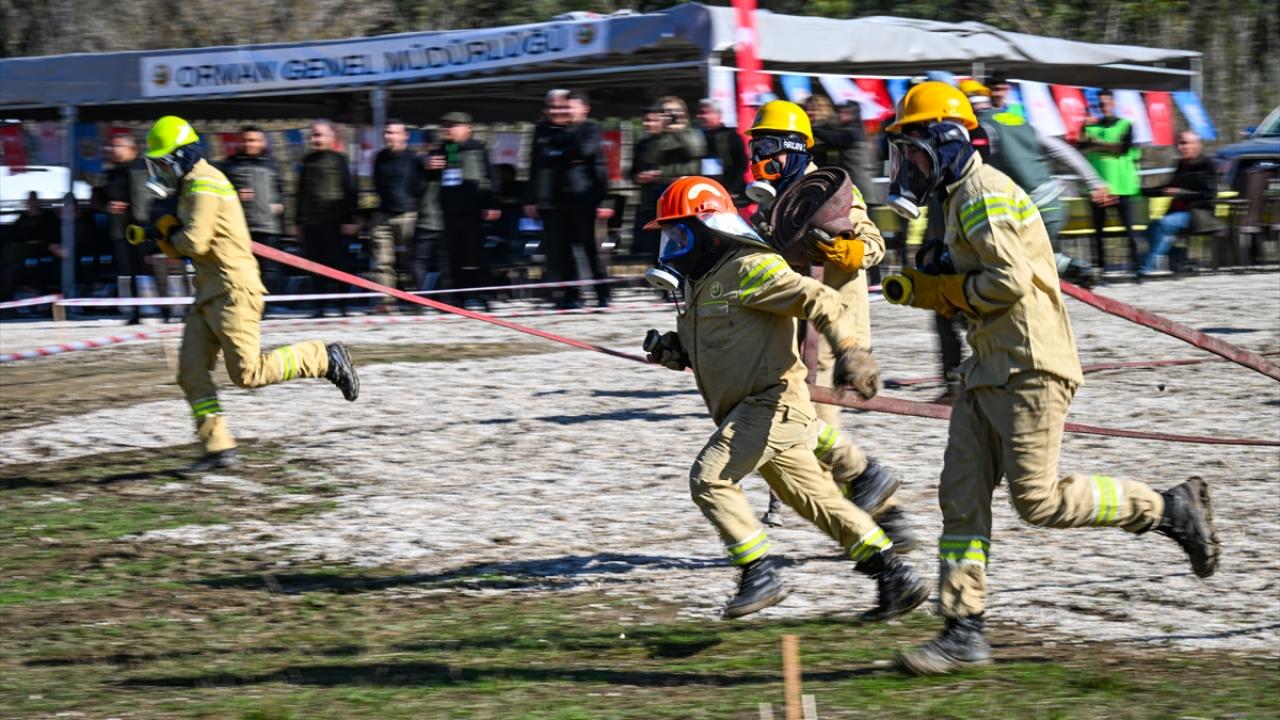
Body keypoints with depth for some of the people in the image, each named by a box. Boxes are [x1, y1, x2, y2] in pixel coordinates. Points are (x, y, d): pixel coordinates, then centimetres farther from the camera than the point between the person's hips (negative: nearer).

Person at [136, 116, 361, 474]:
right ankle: (219, 447, 2)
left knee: (247, 372, -12)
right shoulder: (192, 186, 19)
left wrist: (172, 236, -2)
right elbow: (182, 247, 23)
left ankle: (325, 359, 1)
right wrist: (164, 236, 4)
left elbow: (195, 242, -23)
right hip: (209, 293, 10)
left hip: (233, 290, -10)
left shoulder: (204, 185, -14)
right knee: (191, 372, 1)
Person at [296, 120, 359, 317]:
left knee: (338, 265, -3)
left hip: (335, 221, -4)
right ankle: (319, 307, 9)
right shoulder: (307, 161, 13)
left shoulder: (339, 160, 0)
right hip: (312, 222, 4)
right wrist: (299, 221, 15)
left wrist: (350, 220, -9)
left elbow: (349, 190, -4)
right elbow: (301, 192, 18)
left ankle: (342, 306, 4)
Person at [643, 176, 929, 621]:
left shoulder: (748, 269, -11)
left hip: (772, 401, -10)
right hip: (751, 413, 10)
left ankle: (760, 575, -9)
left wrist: (848, 350, -30)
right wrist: (671, 351, 10)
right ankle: (896, 579, 13)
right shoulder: (701, 284, 19)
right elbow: (714, 350, 30)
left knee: (709, 478, -15)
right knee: (816, 497, 11)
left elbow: (817, 299, -19)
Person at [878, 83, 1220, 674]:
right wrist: (923, 289, 6)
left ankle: (1172, 510, 4)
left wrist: (935, 290, -11)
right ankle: (963, 629, 4)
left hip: (1029, 365, -10)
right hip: (991, 368, 10)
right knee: (961, 494, 4)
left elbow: (1010, 280, -22)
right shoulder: (962, 198, 18)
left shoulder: (984, 195, -14)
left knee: (1038, 500, -9)